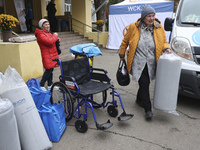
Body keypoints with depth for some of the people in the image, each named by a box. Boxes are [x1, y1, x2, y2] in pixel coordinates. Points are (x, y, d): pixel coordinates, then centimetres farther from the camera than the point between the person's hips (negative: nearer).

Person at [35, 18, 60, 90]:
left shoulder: (48, 32, 18)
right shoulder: (40, 34, -13)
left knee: (51, 70, 12)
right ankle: (41, 85, 3)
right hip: (47, 55, -9)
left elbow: (52, 41, 30)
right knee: (48, 70, -9)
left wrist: (57, 40, 7)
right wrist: (55, 36, -11)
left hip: (53, 54, 9)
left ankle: (50, 85, 21)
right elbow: (49, 42, -26)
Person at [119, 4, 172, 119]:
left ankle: (139, 99, 42)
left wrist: (166, 48, -9)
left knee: (145, 83, 15)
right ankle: (148, 109, 2)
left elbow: (164, 41, 13)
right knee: (144, 84, -8)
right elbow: (125, 41, 7)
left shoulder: (159, 28, 4)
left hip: (151, 63, 4)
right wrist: (122, 54, 12)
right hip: (138, 62, -3)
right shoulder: (134, 27, -5)